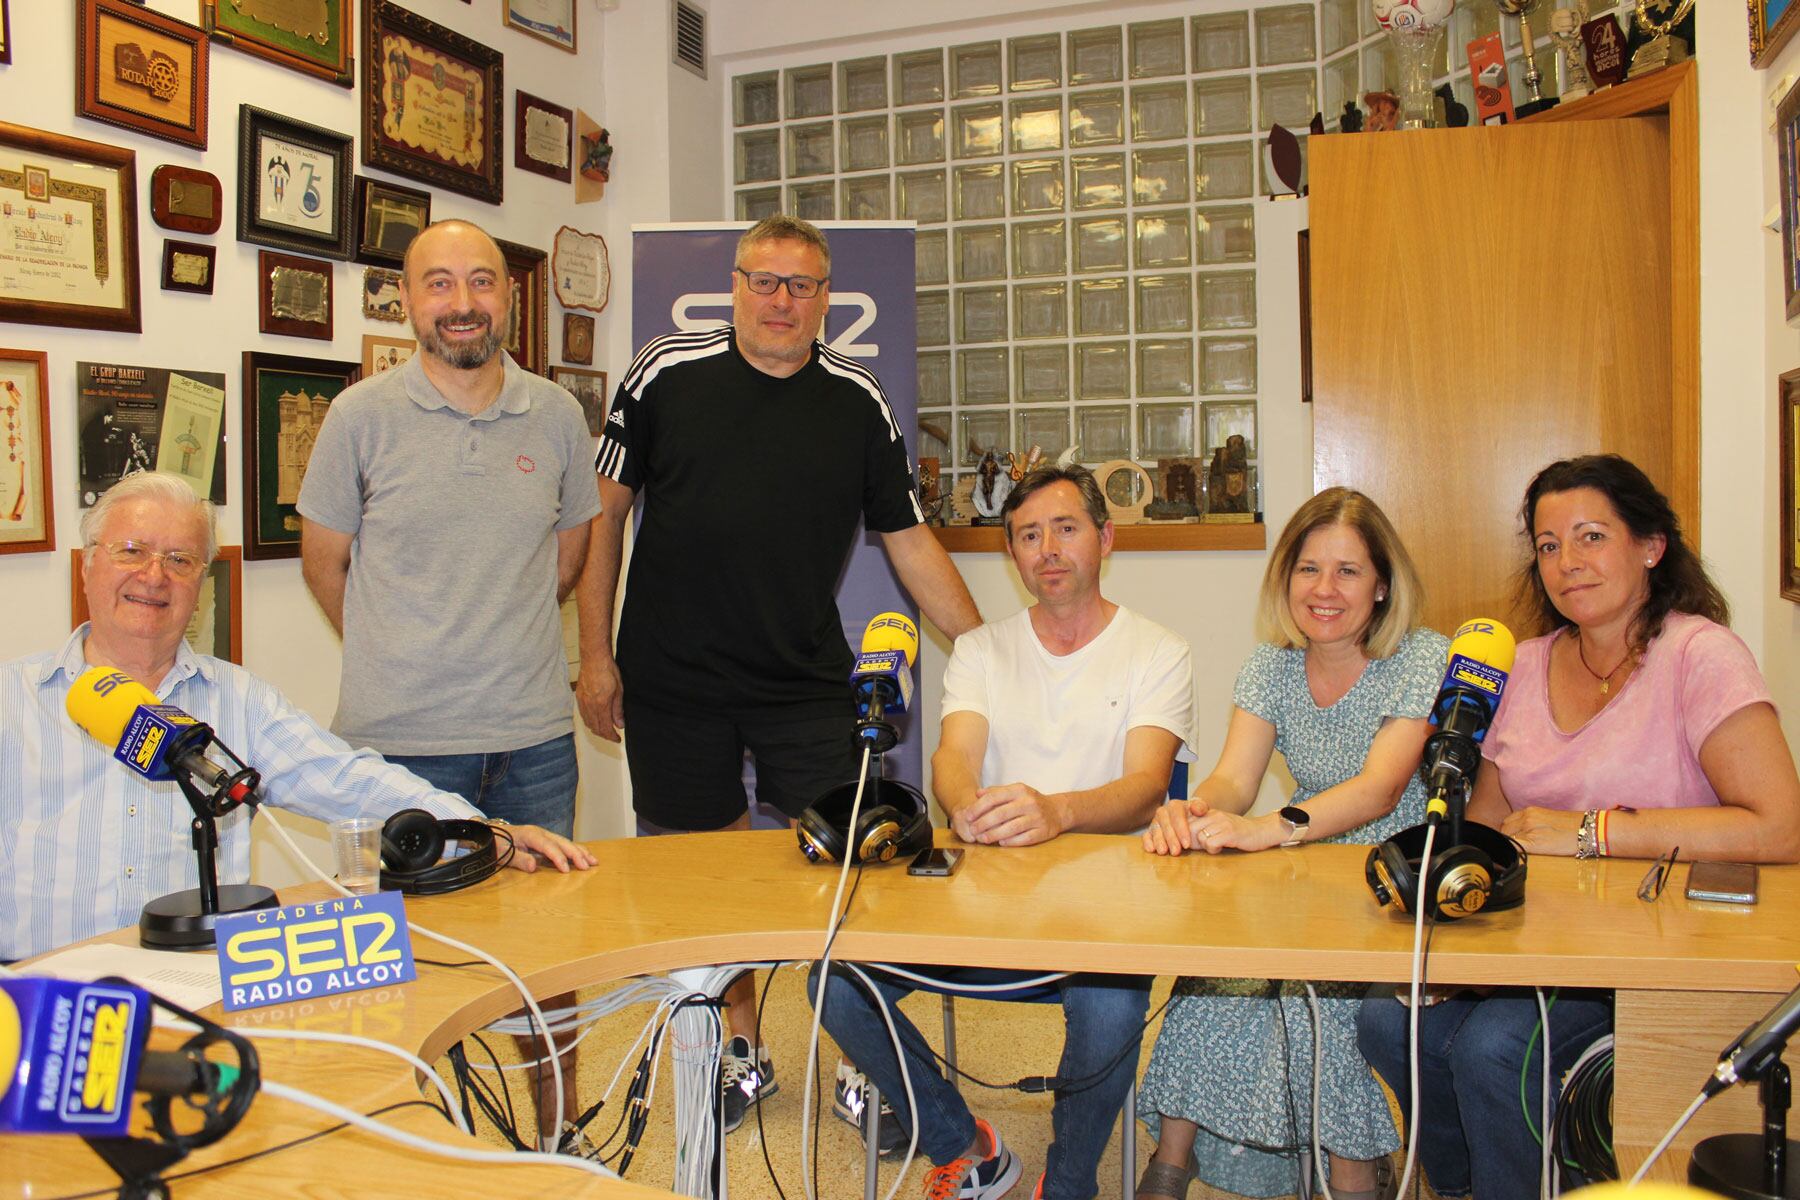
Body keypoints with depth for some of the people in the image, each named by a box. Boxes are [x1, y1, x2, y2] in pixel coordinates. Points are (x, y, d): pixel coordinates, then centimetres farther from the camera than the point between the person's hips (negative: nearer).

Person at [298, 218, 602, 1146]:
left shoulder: (556, 415, 5)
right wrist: (401, 657, 11)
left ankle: (562, 1127, 28)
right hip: (400, 742, -2)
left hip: (535, 735, 2)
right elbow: (325, 562, 7)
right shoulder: (362, 415, -2)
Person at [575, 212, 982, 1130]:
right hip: (674, 683, 0)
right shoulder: (666, 375, -2)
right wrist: (596, 655, 1)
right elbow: (603, 513, 4)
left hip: (808, 684, 1)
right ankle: (740, 1053, 30)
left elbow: (911, 544, 6)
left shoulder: (858, 403, 2)